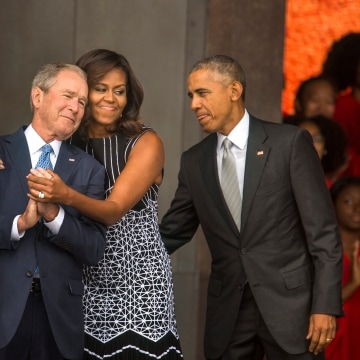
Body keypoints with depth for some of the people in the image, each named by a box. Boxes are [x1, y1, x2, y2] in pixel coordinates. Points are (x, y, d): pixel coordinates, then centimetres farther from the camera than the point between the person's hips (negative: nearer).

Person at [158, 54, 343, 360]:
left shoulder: (290, 142, -4)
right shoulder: (194, 161, 10)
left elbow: (323, 231, -7)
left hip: (287, 301, -4)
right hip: (227, 310, 4)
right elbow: (172, 233, 15)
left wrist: (326, 305, -12)